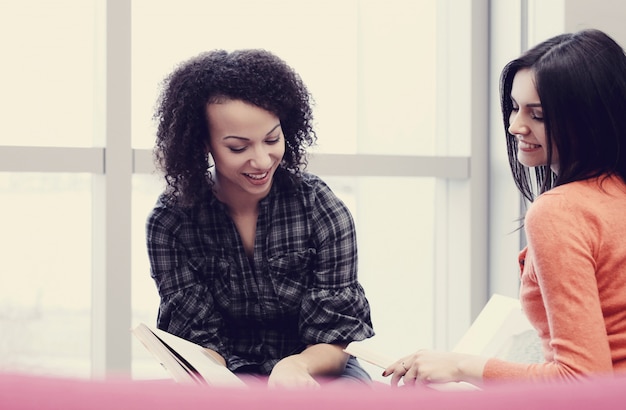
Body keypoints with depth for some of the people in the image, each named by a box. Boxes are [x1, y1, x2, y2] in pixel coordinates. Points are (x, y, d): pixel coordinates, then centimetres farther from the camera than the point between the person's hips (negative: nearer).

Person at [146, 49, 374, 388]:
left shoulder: (323, 210, -7)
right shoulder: (170, 223, -6)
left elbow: (335, 338, -6)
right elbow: (197, 339, -6)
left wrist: (296, 365, -31)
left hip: (315, 372, 0)